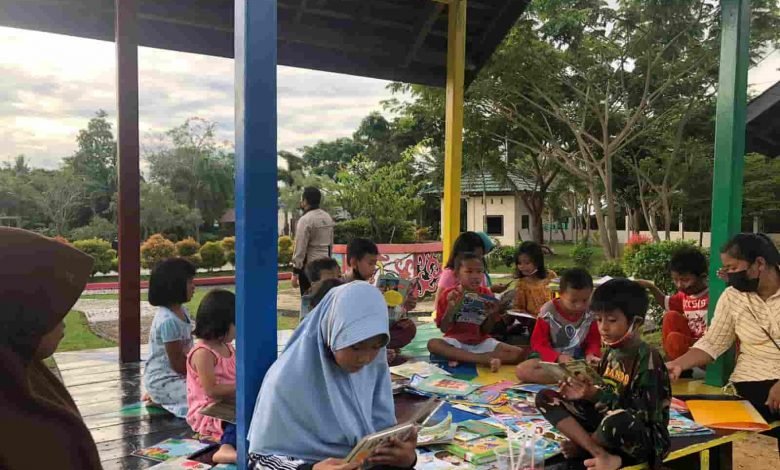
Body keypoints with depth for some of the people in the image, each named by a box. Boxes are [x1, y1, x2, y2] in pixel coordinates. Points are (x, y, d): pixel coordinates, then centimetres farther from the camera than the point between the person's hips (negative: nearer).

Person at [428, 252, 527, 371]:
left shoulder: (486, 295, 1)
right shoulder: (449, 295, -5)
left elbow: (486, 331, 3)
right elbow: (444, 329, -8)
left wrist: (492, 315, -16)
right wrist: (450, 308, -23)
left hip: (481, 342, 3)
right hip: (456, 341, -2)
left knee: (519, 353, -19)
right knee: (432, 344, -35)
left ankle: (460, 358, -22)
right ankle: (485, 359, -30)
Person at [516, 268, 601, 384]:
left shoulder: (592, 313, -4)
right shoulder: (548, 311, -12)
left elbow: (594, 341, 6)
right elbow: (538, 343, -10)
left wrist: (591, 354, -18)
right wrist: (557, 358, -28)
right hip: (551, 358, 0)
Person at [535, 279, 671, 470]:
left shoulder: (647, 358, -17)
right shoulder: (611, 352, 6)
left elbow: (643, 412, -23)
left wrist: (596, 395, -28)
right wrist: (585, 393, -11)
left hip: (644, 435, -7)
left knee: (616, 421, -43)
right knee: (545, 398, -4)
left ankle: (582, 444, -8)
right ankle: (601, 453, -20)